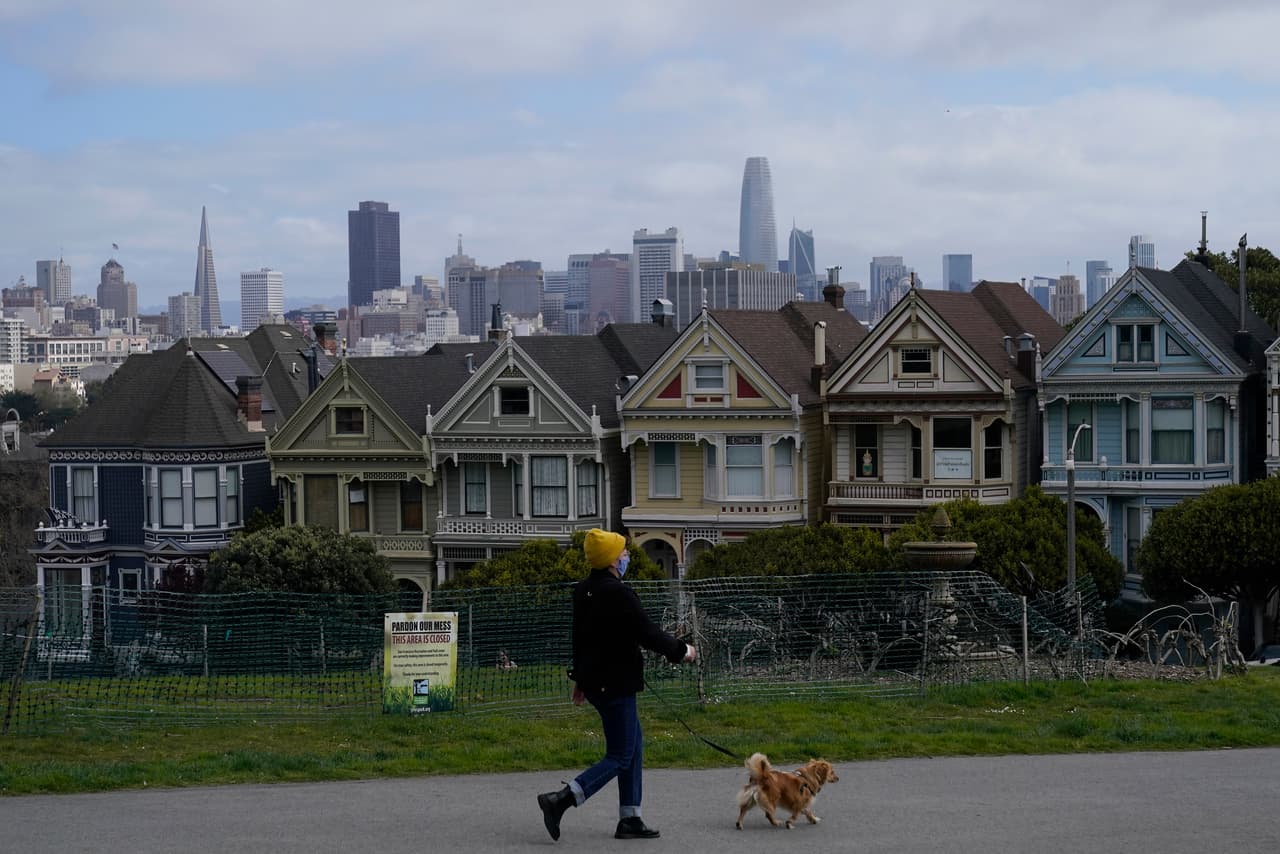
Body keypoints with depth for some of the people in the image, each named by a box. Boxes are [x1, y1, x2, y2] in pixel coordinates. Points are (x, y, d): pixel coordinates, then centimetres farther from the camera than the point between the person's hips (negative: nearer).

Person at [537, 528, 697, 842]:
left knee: (634, 744, 19)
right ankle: (560, 801, -13)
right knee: (620, 756, -3)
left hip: (595, 681, 10)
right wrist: (682, 651, -2)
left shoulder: (582, 590, 7)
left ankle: (630, 819, 22)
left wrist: (581, 679, 26)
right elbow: (647, 633, -18)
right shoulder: (618, 593, -21)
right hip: (616, 683, -10)